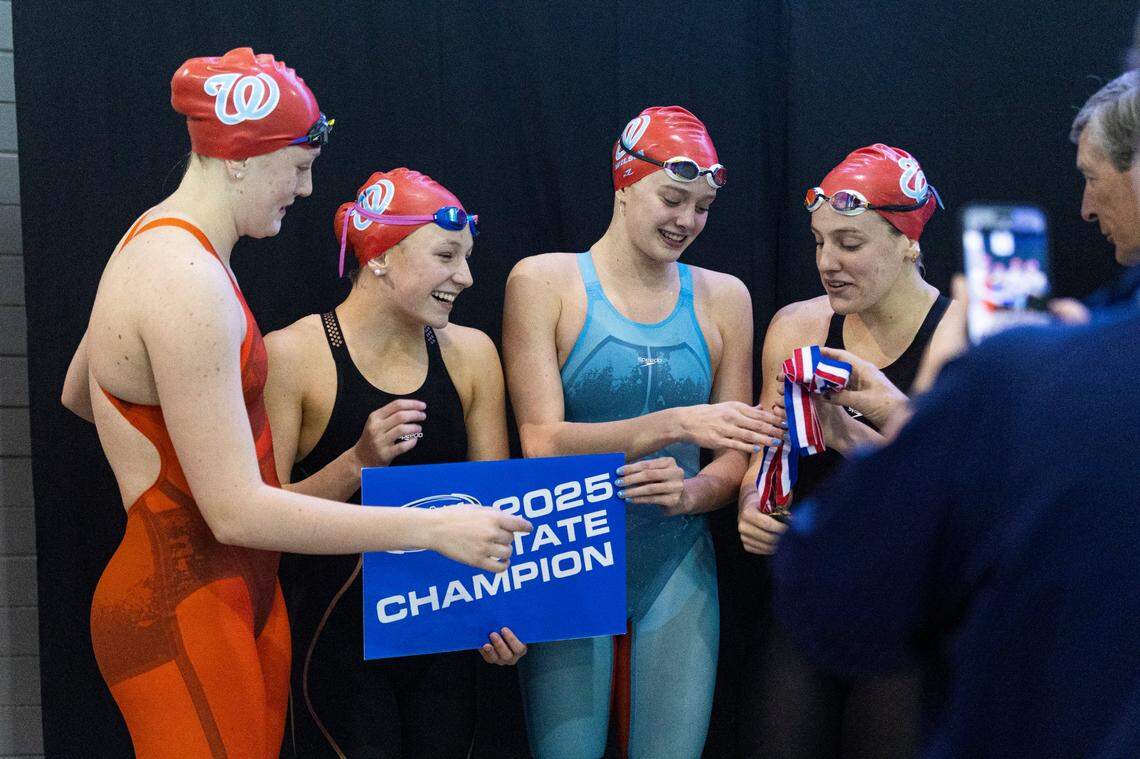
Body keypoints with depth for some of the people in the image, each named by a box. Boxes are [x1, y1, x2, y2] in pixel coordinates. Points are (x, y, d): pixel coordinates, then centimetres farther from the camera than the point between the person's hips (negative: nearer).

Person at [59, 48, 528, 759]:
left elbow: (77, 394, 26)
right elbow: (237, 511, -24)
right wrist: (431, 528, -20)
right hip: (182, 613, -10)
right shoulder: (189, 284, -21)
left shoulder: (157, 240, 10)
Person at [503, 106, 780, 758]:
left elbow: (733, 461, 8)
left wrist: (690, 493, -15)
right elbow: (542, 443, -13)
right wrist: (675, 424, -24)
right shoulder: (543, 283, -3)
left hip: (678, 569, 3)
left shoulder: (723, 298, 7)